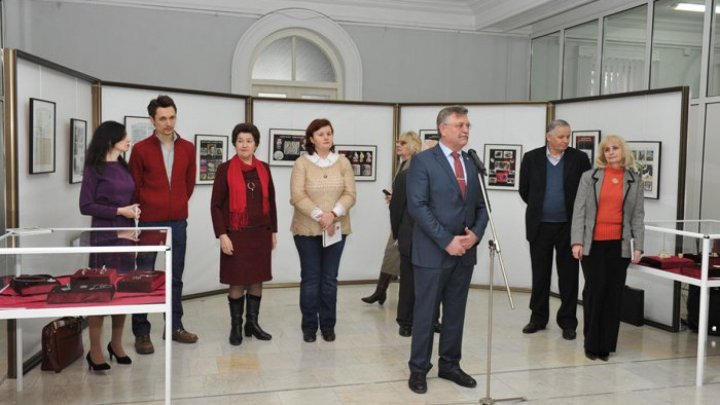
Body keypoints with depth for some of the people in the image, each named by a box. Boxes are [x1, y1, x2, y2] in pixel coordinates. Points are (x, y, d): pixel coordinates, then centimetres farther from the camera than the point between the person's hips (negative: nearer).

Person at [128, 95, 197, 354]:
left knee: (176, 276, 11)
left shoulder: (187, 148, 5)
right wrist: (147, 209, 7)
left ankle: (175, 326, 22)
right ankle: (141, 333, 10)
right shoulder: (141, 149, -5)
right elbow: (134, 186, 1)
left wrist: (179, 206, 14)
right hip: (150, 222, -3)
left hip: (178, 221, 4)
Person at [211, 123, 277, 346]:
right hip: (236, 234, -4)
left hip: (261, 234, 4)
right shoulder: (225, 169, -5)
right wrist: (222, 235, -12)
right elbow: (216, 205, -6)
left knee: (257, 281, 10)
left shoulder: (264, 169, 7)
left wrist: (273, 231, 11)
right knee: (237, 282, 2)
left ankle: (253, 323, 23)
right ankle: (236, 326, 16)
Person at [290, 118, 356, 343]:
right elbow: (298, 196, -10)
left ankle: (328, 325, 18)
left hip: (336, 229, 2)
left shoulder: (343, 162, 4)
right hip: (307, 229, -2)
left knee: (329, 278, 8)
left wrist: (333, 214, -17)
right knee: (310, 278, 5)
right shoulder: (302, 163, -3)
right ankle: (309, 326, 15)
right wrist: (320, 216, -19)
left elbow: (350, 194, -1)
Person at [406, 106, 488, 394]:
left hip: (465, 251, 6)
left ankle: (449, 365, 26)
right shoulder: (423, 161, -6)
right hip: (433, 251, -6)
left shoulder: (471, 164, 13)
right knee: (425, 312, 3)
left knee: (455, 312, 13)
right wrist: (447, 240, -17)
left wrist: (475, 234, -6)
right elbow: (417, 206, -15)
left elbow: (481, 207, 13)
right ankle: (418, 369, 16)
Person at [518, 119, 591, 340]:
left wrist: (575, 215, 3)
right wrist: (539, 208, 11)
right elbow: (524, 190, 6)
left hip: (568, 226, -1)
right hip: (540, 226, 1)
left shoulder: (579, 159, -2)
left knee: (568, 276, 5)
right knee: (540, 274, 10)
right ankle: (538, 318, 22)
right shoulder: (531, 158, 0)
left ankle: (567, 322, 15)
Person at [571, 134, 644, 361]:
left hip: (619, 245, 1)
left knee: (614, 294, 3)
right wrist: (577, 241, -8)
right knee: (594, 291, -1)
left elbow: (638, 215, 7)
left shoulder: (634, 180, 9)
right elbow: (579, 211, 1)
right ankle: (591, 343, 10)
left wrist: (638, 246, -1)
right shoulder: (589, 177, 5)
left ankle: (606, 345, 14)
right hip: (593, 244, -1)